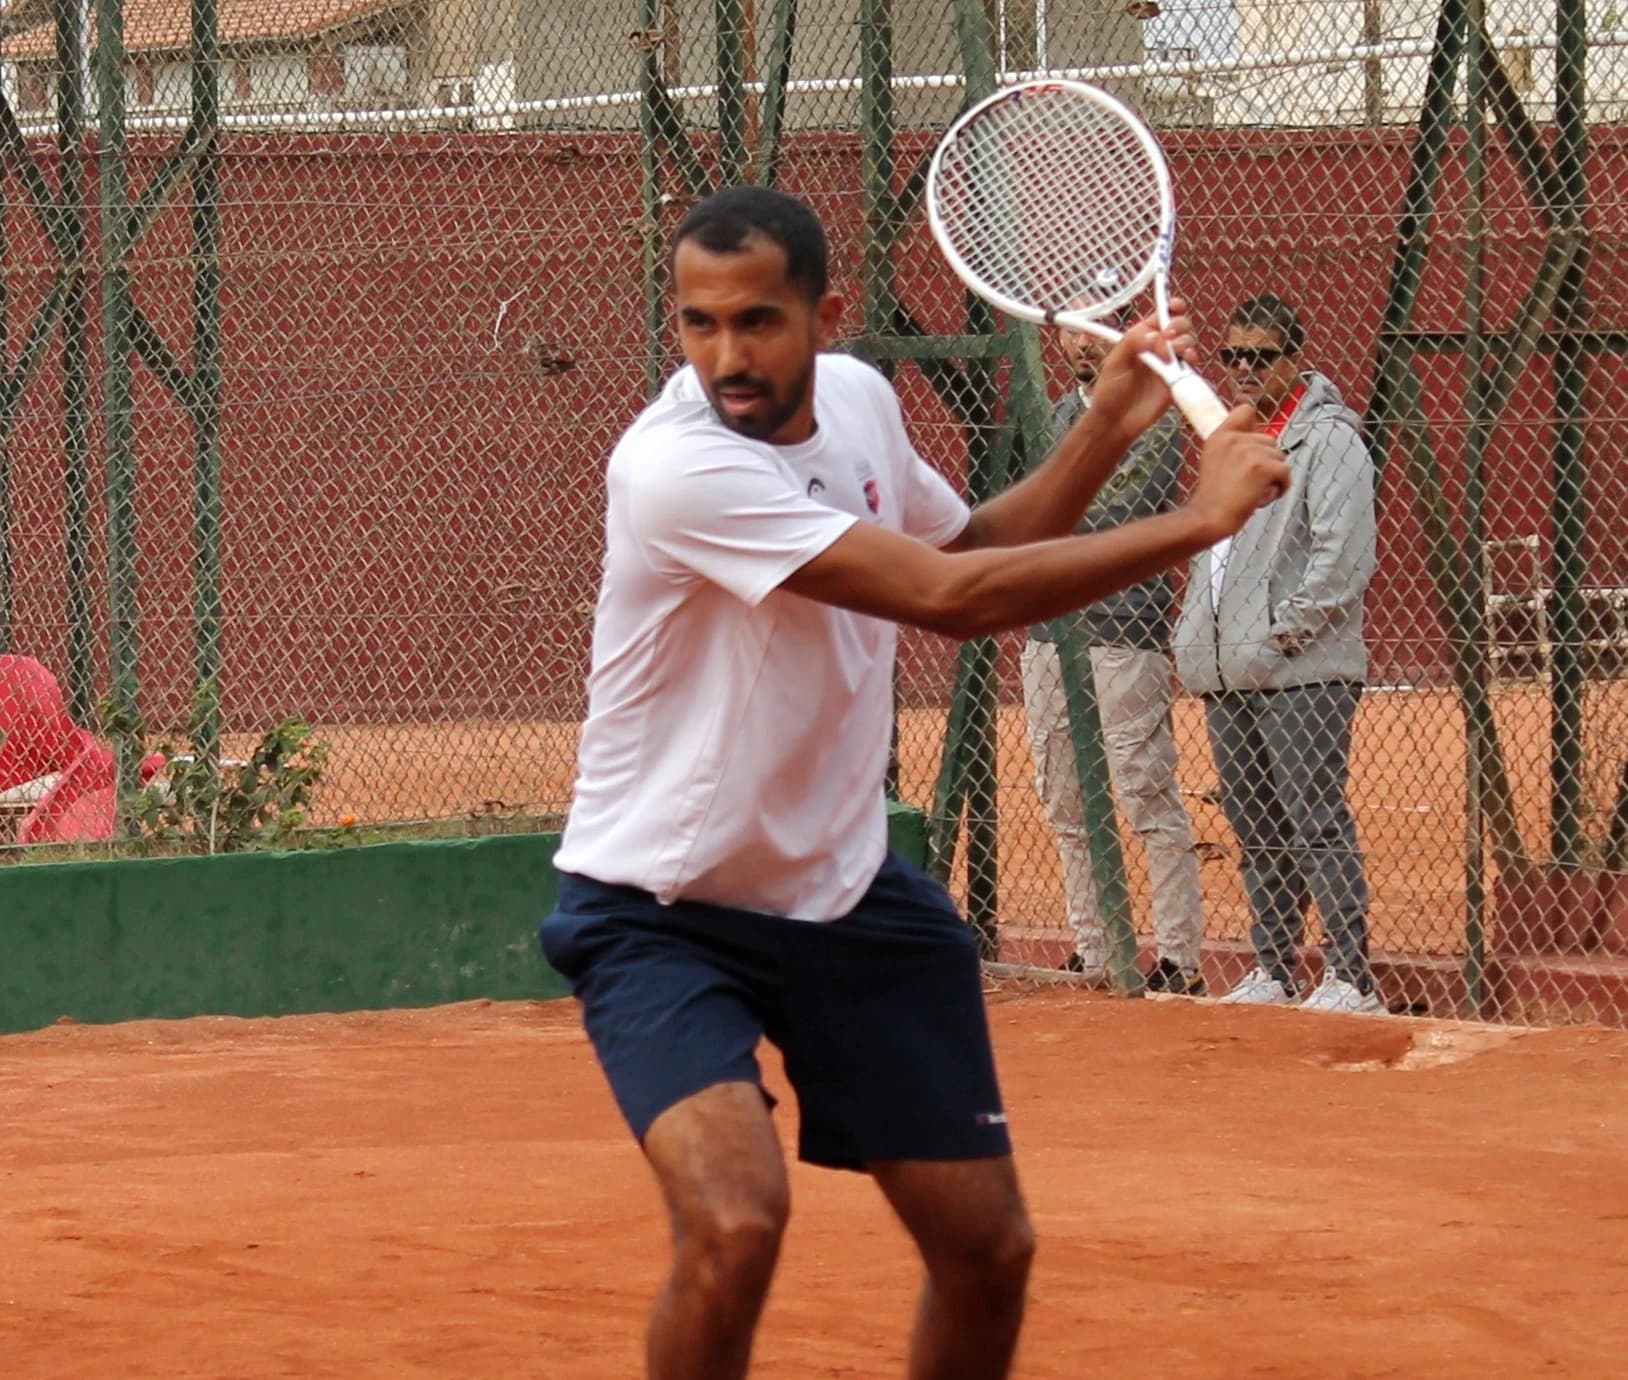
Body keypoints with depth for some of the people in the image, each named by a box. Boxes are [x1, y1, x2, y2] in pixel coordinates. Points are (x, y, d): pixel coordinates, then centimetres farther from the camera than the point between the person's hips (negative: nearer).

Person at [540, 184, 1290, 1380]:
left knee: (989, 1248, 8)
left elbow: (969, 554, 17)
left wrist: (1107, 430, 2)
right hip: (663, 911, -7)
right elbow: (951, 597, -30)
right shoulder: (676, 467, -27)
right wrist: (1199, 521, -24)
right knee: (735, 1223, -29)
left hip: (849, 894, 7)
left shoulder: (858, 397, -2)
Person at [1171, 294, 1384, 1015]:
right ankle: (1272, 971, 17)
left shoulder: (1327, 438, -6)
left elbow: (1342, 556, -14)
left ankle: (1350, 978, -10)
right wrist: (1196, 638, 14)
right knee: (1257, 834, 11)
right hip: (1227, 680, 8)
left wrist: (1281, 635, -15)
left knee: (1316, 826, -10)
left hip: (1301, 677, -8)